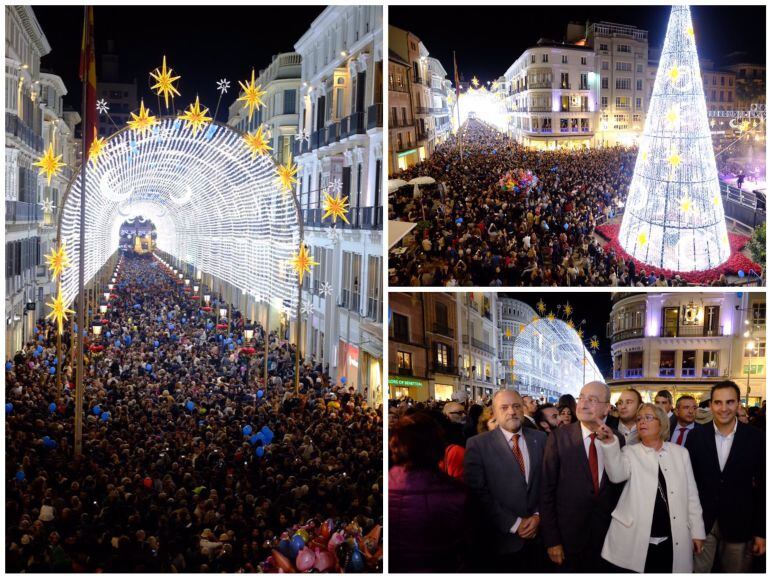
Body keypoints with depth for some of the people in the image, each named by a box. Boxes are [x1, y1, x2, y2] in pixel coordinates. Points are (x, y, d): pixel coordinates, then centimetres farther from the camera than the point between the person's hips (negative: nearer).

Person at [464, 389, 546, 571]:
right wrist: (513, 524, -14)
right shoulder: (477, 445, -7)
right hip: (501, 539, -3)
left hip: (537, 535, 3)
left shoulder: (540, 439, 5)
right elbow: (479, 492, -13)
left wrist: (538, 515, -6)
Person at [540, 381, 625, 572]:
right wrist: (551, 540, -10)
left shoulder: (618, 439, 0)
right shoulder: (559, 437, -8)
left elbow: (619, 486, 9)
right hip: (569, 535, -2)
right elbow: (547, 491, -8)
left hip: (606, 535, 2)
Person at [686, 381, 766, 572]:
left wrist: (761, 531, -2)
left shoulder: (756, 439, -4)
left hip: (739, 525, -1)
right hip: (701, 521, 1)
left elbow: (763, 487, -1)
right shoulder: (696, 437, -1)